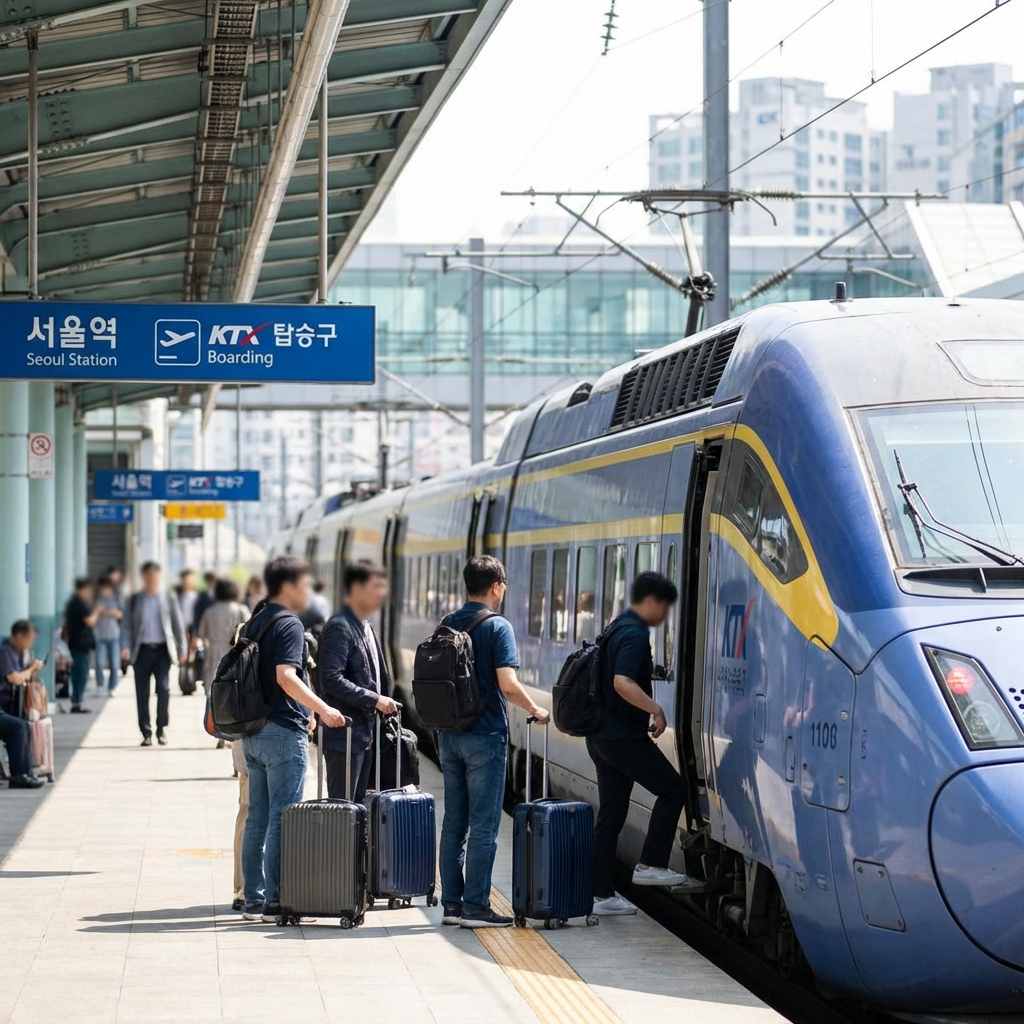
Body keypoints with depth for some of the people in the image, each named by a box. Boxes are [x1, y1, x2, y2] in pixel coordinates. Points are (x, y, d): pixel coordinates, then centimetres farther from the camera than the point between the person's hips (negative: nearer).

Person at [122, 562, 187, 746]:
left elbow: (178, 624, 9)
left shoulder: (168, 599, 7)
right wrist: (127, 647, -8)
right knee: (142, 693, 1)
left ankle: (161, 728, 2)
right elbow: (127, 625, 6)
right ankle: (146, 733, 8)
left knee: (164, 688, -13)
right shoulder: (134, 600, 7)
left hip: (162, 649, -1)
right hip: (142, 650, 1)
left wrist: (182, 649, 6)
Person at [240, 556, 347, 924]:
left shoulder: (254, 623, 16)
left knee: (257, 817, 11)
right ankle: (276, 901, -6)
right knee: (283, 818, -6)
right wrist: (322, 709, -24)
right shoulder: (289, 624, -11)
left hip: (253, 731, 9)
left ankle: (254, 898, 13)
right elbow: (285, 676, -24)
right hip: (283, 731, -9)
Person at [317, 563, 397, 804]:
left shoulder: (366, 628, 17)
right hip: (345, 736, -9)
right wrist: (374, 700, -21)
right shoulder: (339, 628, -13)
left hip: (365, 735, 9)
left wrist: (384, 703, 12)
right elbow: (331, 680, -23)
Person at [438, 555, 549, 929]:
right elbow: (508, 685, -18)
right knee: (483, 826, -2)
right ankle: (475, 907, -3)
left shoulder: (446, 625, 8)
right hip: (485, 735, -6)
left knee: (453, 824, 11)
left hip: (449, 734, 6)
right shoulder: (497, 627, -11)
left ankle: (451, 903, 13)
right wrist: (535, 710, -3)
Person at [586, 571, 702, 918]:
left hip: (601, 735, 10)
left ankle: (601, 894, 11)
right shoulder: (635, 635, -15)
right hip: (623, 736, -10)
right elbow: (623, 683, -28)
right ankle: (651, 865, -2)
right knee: (672, 789, 0)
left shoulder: (618, 629, 16)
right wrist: (656, 710, -22)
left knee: (611, 814, 10)